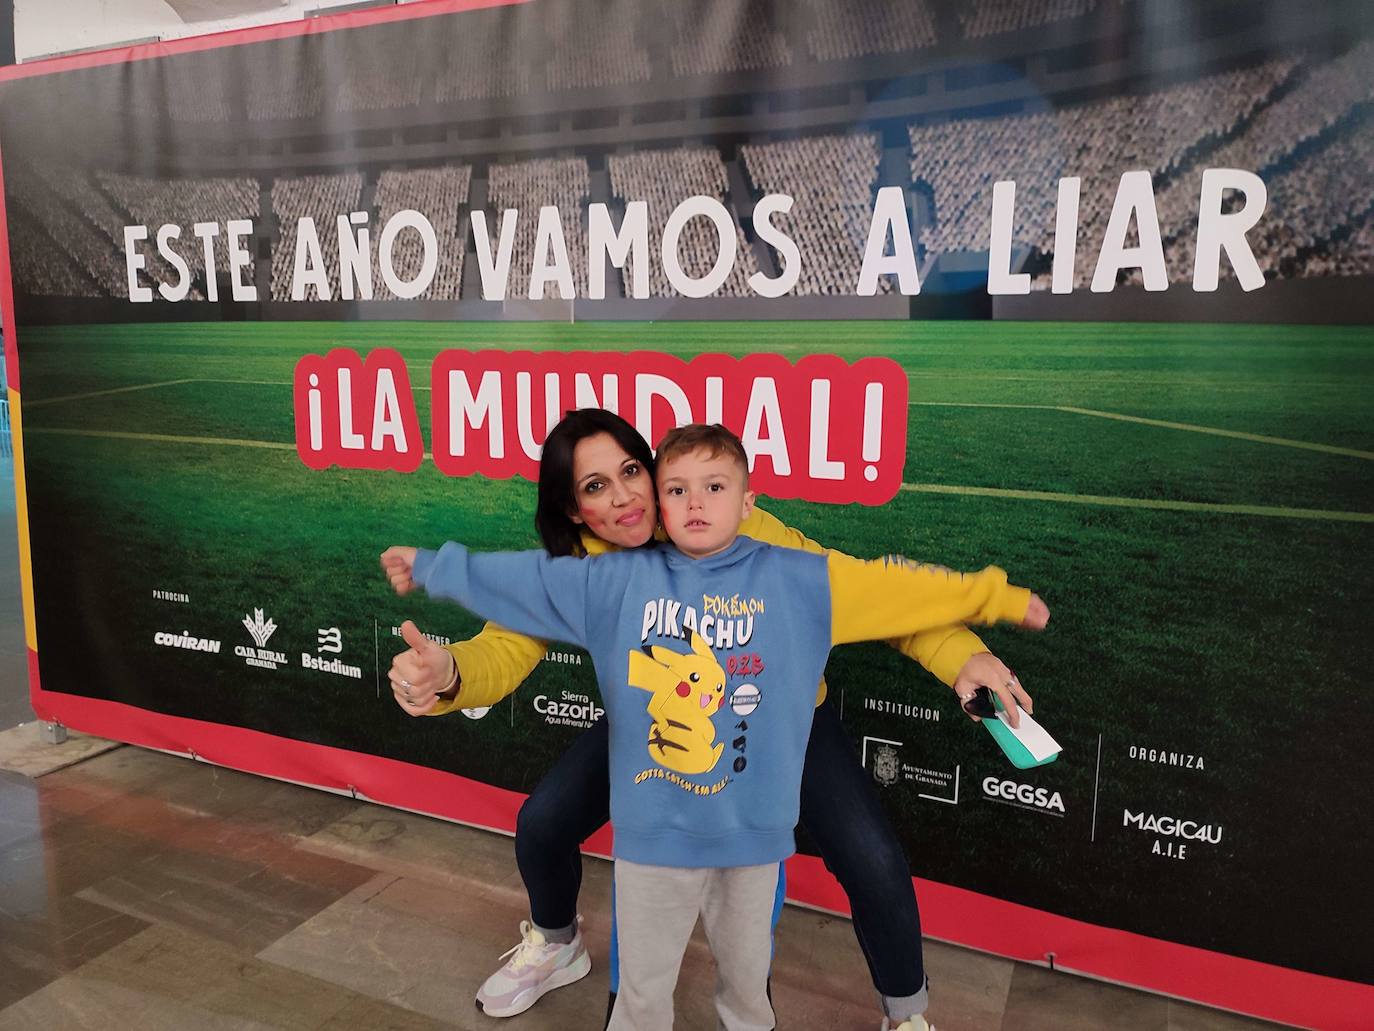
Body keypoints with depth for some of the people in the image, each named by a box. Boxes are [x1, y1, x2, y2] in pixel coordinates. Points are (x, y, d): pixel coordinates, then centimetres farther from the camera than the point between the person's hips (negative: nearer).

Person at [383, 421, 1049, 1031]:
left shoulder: (801, 581, -6)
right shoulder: (618, 582, -4)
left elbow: (898, 583, -2)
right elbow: (522, 578, 4)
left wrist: (995, 595, 1)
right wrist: (431, 567, 11)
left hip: (752, 832, 0)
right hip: (649, 833, 0)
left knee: (748, 975, 24)